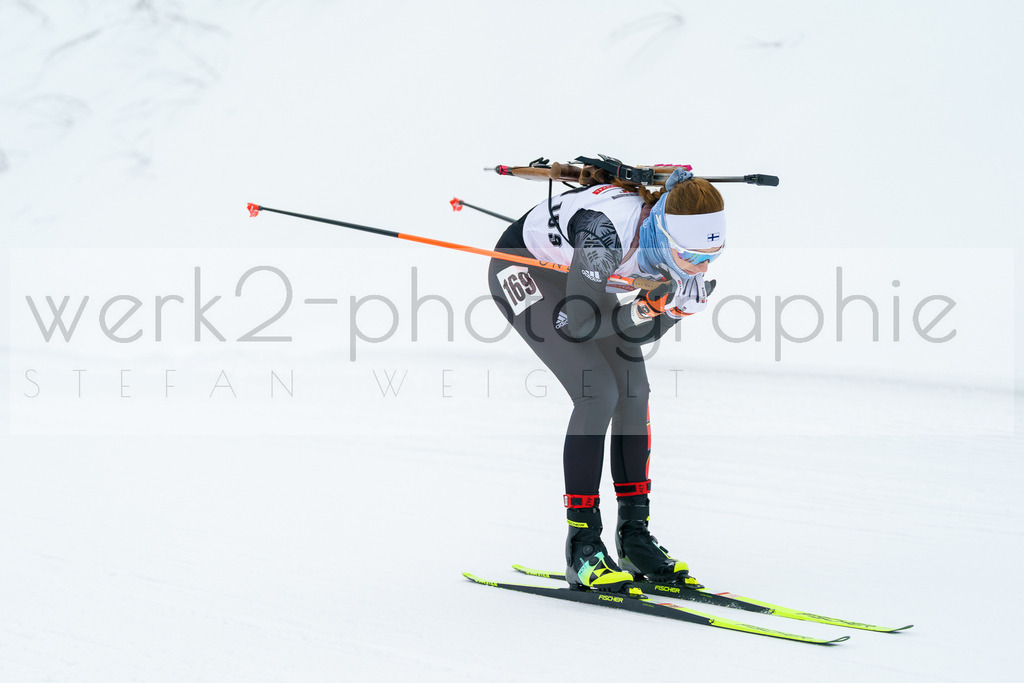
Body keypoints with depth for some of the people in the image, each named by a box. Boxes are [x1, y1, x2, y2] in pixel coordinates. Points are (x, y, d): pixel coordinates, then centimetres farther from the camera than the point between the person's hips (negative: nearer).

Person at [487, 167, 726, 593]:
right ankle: (582, 548, -12)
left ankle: (634, 534, 7)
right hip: (523, 269, -7)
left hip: (576, 271, 7)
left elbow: (642, 332, -9)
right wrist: (651, 305, -36)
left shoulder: (675, 242, -20)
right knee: (598, 393, -19)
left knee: (634, 392, -4)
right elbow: (580, 325, -35)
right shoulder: (608, 230, -41)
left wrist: (676, 307, -27)